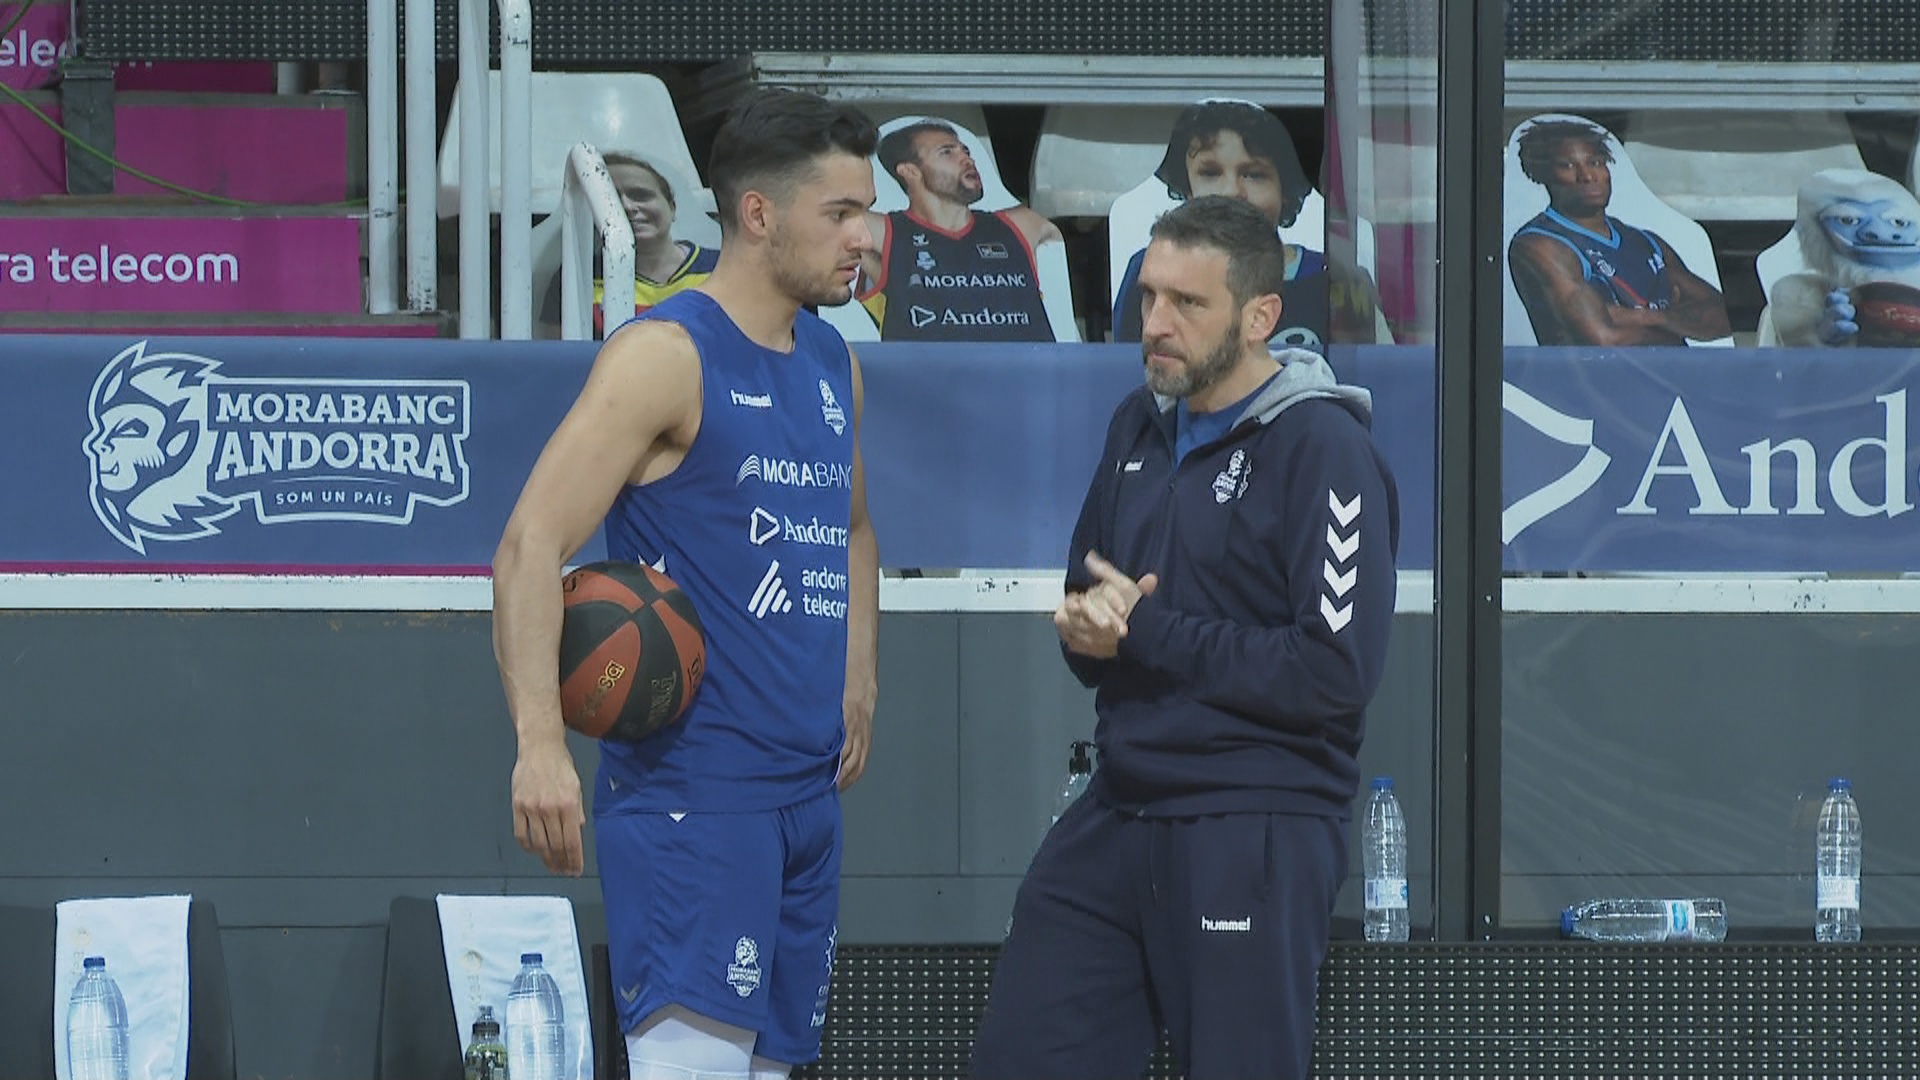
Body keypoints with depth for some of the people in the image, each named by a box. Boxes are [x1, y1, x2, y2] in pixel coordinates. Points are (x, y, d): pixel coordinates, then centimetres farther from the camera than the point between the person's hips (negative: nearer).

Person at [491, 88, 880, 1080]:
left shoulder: (832, 364, 15)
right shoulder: (667, 356, -11)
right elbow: (530, 547, -18)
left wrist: (856, 680, 21)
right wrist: (540, 744, -28)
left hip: (808, 789, 8)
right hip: (689, 785, -8)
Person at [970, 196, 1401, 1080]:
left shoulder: (1322, 449, -11)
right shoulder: (1141, 425, 12)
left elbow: (1337, 672, -19)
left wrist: (1145, 634, -14)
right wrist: (1088, 629, -6)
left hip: (1255, 834, -7)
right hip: (1120, 811, 7)